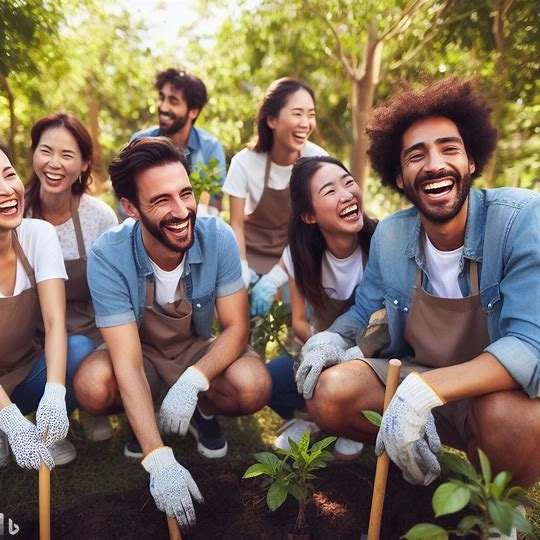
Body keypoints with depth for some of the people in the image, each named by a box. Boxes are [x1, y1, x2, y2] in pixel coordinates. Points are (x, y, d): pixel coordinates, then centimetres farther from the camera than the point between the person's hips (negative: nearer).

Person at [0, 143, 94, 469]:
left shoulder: (39, 234, -14)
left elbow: (56, 322, -22)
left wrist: (54, 395, -38)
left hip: (27, 375, 3)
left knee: (81, 350, -28)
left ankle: (45, 433, -1)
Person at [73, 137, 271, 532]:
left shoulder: (218, 237, -24)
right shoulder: (109, 255, -28)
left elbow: (237, 327, -19)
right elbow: (128, 363, -29)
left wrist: (192, 382, -38)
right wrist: (159, 460, -36)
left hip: (200, 351, 1)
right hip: (139, 355, 0)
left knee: (254, 385, -29)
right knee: (92, 386, -32)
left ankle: (205, 412, 8)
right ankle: (141, 419, 6)